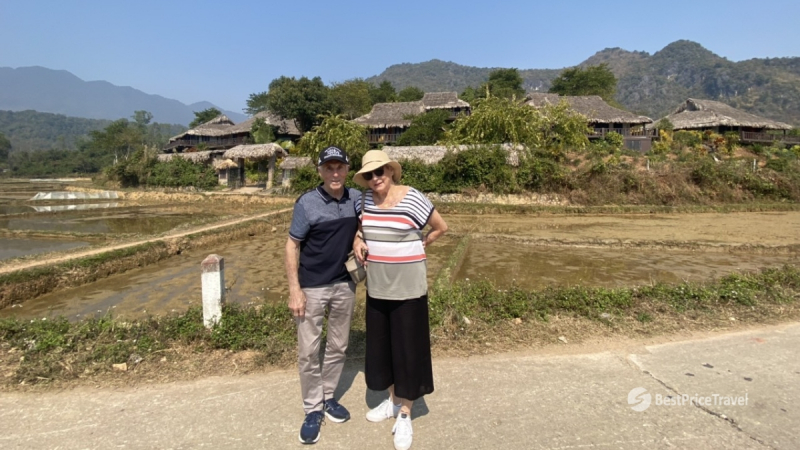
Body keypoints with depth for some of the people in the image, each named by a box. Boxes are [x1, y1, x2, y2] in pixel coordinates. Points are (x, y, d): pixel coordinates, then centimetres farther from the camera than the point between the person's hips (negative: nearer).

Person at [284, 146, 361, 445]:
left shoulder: (356, 198, -3)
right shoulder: (307, 203, -14)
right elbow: (292, 246, -10)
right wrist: (294, 291, -15)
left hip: (345, 285, 4)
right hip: (311, 288, -3)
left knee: (338, 347, 16)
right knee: (308, 352, 4)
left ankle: (328, 397, 36)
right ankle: (313, 410, 22)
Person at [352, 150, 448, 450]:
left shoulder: (413, 199, -14)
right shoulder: (364, 201, 0)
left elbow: (441, 227, -2)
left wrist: (414, 248, 4)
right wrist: (357, 241, -3)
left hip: (408, 287, -5)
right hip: (377, 286, 5)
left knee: (407, 349, 6)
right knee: (381, 346, 16)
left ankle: (404, 415, 24)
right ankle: (392, 401, 38)